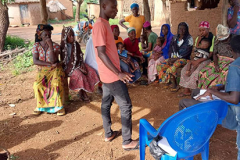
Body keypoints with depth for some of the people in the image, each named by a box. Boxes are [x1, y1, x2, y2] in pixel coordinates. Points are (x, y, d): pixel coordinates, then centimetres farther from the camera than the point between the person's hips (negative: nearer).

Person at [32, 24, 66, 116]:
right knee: (37, 85, -26)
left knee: (56, 84, -31)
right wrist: (50, 64, -18)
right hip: (42, 71, 2)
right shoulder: (36, 45, 1)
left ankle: (59, 106, -18)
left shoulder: (55, 46, -3)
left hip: (55, 70, -1)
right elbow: (35, 61, -11)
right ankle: (40, 105, -5)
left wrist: (51, 46, -23)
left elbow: (53, 60, -18)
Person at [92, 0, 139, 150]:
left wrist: (118, 71, 20)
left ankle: (109, 134, 31)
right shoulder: (100, 25, -19)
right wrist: (118, 73, -27)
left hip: (108, 74, 10)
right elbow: (101, 53, -25)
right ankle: (127, 141, 9)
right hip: (112, 76, -10)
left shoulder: (105, 24, 12)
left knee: (106, 103, 16)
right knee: (126, 106, -2)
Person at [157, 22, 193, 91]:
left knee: (171, 68, -33)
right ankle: (167, 81, 3)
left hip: (183, 59, -6)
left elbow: (186, 52, -12)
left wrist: (176, 59, -18)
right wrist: (170, 58, -5)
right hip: (173, 58, 6)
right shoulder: (175, 38, 13)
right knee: (160, 66, -13)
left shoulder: (189, 39, -4)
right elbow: (171, 49, 13)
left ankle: (175, 85, -12)